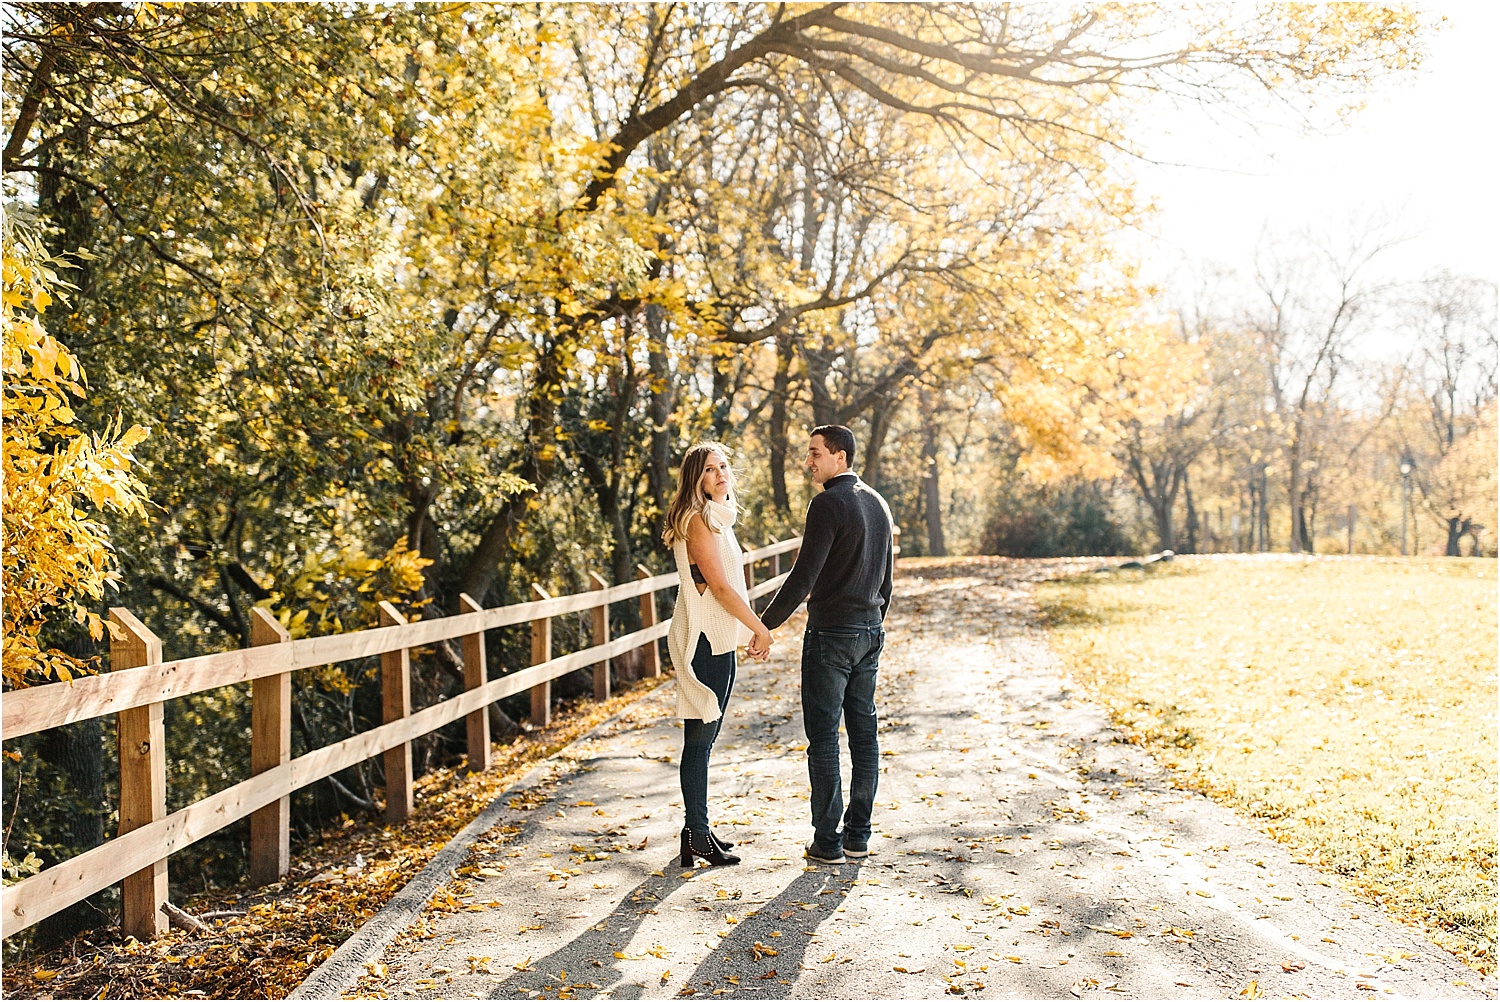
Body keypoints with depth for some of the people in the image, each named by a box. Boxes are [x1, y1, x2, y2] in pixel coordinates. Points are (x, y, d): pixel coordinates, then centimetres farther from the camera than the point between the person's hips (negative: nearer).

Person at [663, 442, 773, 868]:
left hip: (719, 639, 10)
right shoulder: (697, 520, -13)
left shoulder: (718, 518, 16)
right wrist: (760, 628, -10)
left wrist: (750, 630, 14)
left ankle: (699, 831, 21)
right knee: (699, 738, -4)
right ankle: (697, 837, 2)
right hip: (704, 640, -10)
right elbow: (719, 586, -17)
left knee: (705, 738, 13)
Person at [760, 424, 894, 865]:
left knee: (823, 736, -2)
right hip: (871, 632, 8)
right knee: (863, 731, 11)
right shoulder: (877, 503, 12)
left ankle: (827, 841, 2)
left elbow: (803, 576, -18)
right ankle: (858, 834, 18)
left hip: (830, 634, -8)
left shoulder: (828, 503, -14)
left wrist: (765, 624, -12)